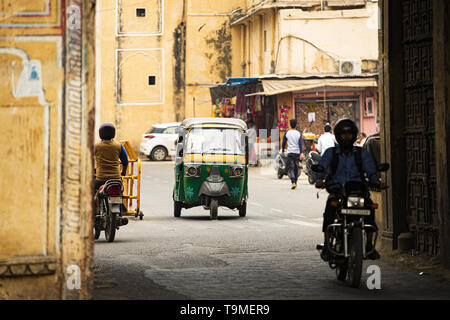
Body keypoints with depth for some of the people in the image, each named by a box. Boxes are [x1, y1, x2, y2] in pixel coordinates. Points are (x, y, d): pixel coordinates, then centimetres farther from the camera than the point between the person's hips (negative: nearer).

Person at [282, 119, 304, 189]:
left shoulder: (287, 133, 1)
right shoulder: (299, 133, 1)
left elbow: (284, 142, 8)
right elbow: (300, 144, -8)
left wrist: (283, 151, 23)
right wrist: (301, 153, -14)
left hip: (290, 152, -1)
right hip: (297, 152, 1)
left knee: (291, 168, -6)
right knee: (296, 168, 15)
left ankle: (293, 183, -23)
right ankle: (295, 182, 24)